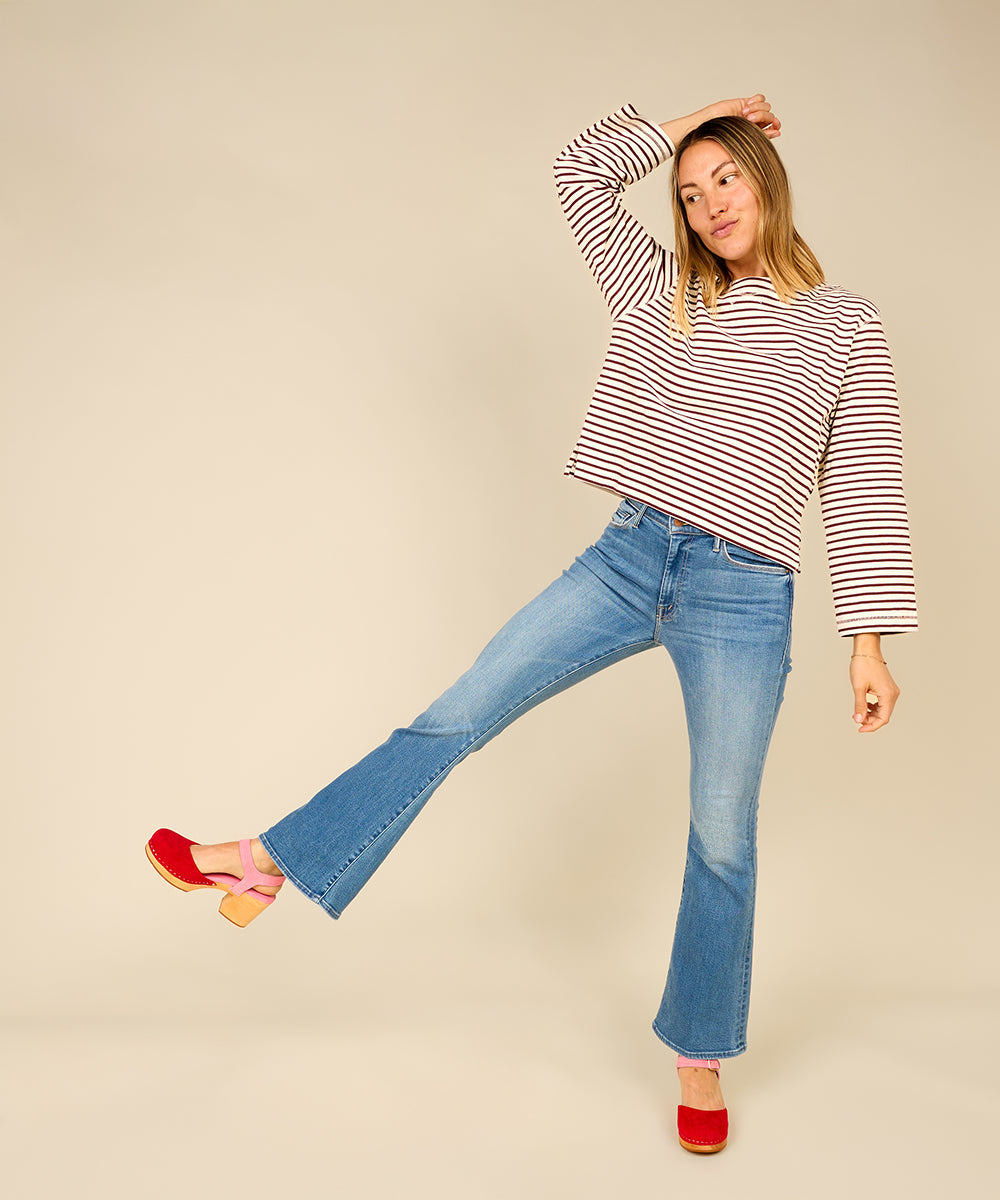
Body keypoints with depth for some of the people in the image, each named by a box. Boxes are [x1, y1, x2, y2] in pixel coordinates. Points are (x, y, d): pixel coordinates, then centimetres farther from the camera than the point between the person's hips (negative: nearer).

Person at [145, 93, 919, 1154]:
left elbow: (864, 486, -1)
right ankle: (271, 863, 12)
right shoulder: (663, 290, 10)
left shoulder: (844, 323, 3)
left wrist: (869, 641, -5)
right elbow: (580, 172, 11)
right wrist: (685, 121, 14)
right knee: (459, 714, 1)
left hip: (742, 597, -2)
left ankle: (699, 1059, 24)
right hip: (630, 556, 3)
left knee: (723, 835, 6)